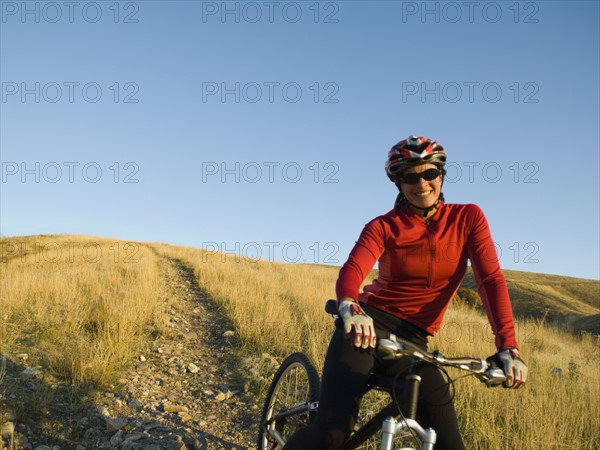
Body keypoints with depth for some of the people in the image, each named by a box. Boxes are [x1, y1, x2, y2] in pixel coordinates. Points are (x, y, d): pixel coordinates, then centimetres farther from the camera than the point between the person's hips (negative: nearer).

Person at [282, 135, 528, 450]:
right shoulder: (383, 226, -1)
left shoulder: (468, 218, 3)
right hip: (369, 325, -2)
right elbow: (352, 270, -18)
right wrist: (349, 307, -43)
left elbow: (491, 279, -7)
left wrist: (508, 347, -22)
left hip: (412, 340, 3)